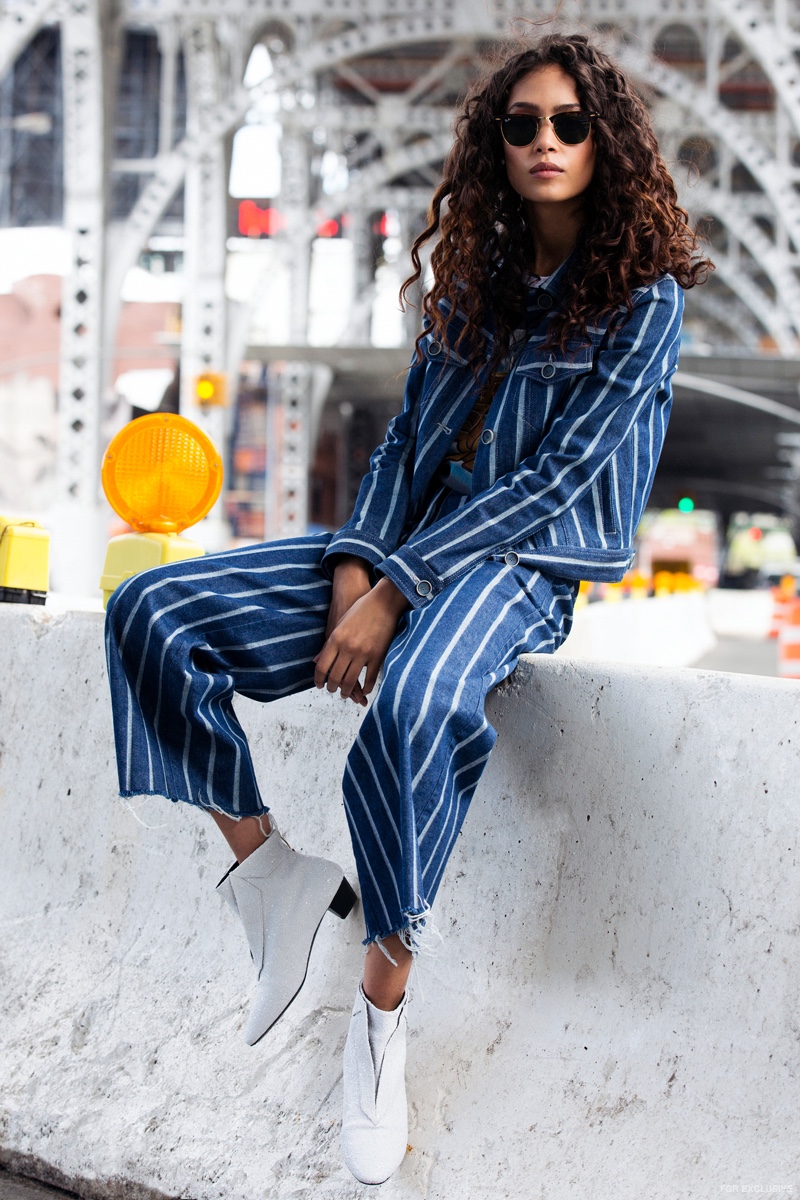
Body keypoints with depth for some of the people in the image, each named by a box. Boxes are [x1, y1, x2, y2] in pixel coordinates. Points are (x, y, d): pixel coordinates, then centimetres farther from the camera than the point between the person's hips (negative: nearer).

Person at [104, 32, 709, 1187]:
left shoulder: (644, 299, -4)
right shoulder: (475, 282, 15)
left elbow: (555, 475, -12)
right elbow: (404, 442, 11)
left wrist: (396, 590, -19)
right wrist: (355, 570, -9)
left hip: (521, 561, -7)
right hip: (407, 545, 7)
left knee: (409, 703, -41)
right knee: (150, 610, -11)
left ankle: (386, 997, -23)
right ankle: (263, 867, -7)